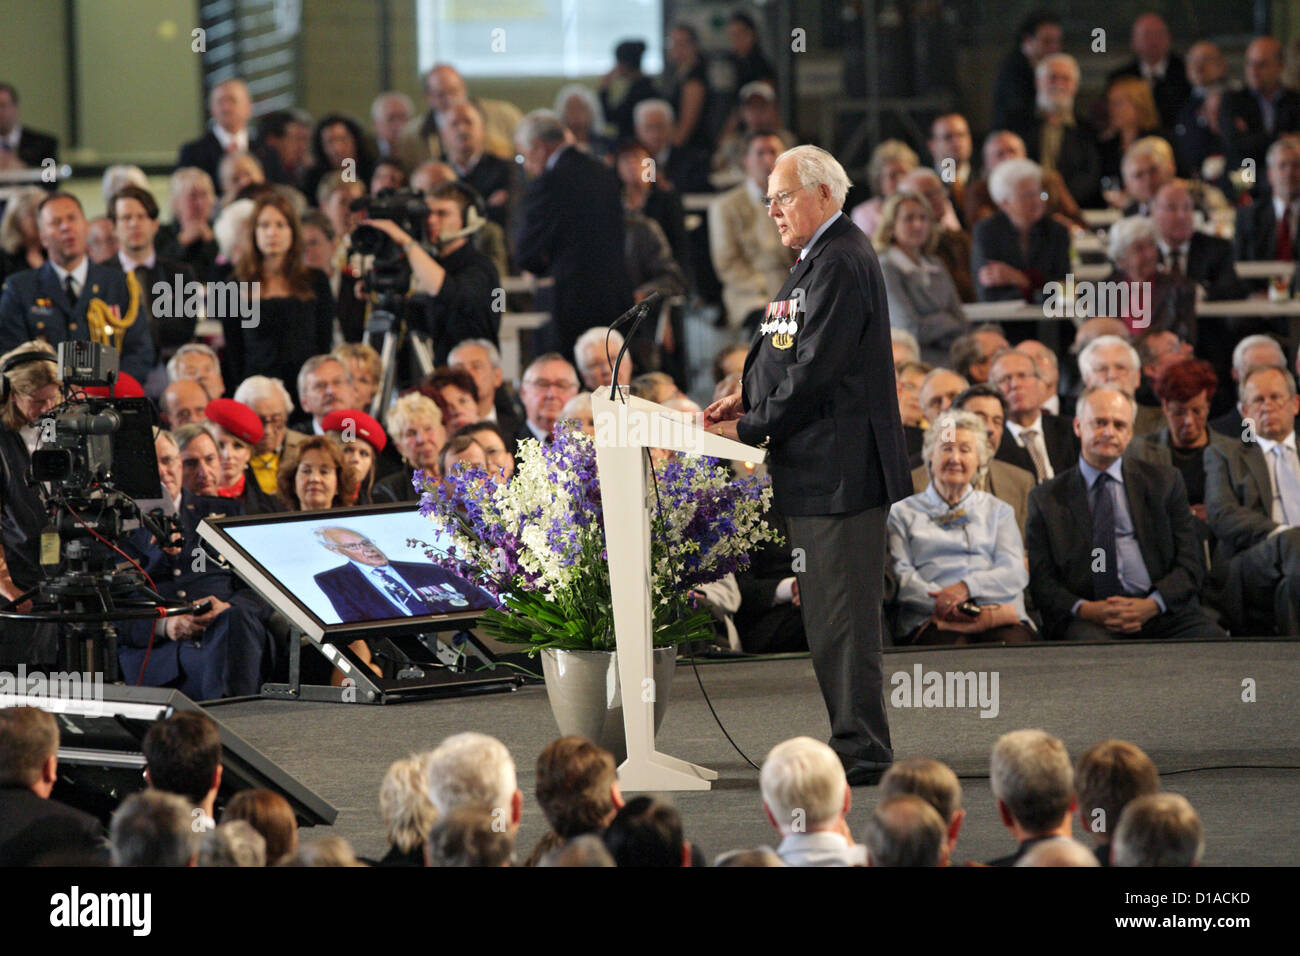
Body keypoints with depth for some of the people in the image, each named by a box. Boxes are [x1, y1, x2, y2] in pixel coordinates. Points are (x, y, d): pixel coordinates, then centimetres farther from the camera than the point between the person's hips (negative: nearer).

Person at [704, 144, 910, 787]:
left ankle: (861, 752, -5)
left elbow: (816, 371, -20)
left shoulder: (840, 263, -15)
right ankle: (858, 744, 17)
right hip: (820, 469, 11)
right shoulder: (823, 258, 19)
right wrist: (749, 401, 9)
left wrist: (749, 428, -13)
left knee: (841, 617, -8)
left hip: (839, 467, -11)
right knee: (829, 614, 13)